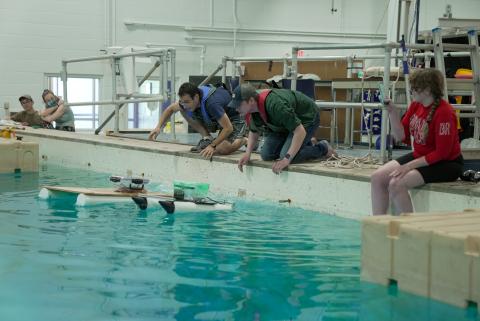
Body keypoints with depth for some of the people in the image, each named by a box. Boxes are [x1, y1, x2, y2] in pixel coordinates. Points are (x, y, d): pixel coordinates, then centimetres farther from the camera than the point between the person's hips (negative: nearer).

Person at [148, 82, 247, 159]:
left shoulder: (211, 103, -40)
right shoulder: (187, 99, -17)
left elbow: (228, 128, -36)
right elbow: (170, 109, 4)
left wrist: (212, 146, -39)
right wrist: (158, 127, -9)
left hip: (233, 120, -7)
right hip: (213, 119, 7)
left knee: (223, 149, -31)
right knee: (183, 111, -8)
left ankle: (243, 140, 1)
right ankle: (207, 138, 1)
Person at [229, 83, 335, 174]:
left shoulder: (275, 105, -41)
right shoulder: (250, 111, -15)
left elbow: (300, 131, -39)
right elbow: (254, 132, 6)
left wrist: (287, 159, -42)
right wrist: (248, 153, -11)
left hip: (307, 117, -8)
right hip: (287, 121, 8)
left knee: (285, 155, -24)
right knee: (266, 155, -2)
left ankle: (323, 148, 1)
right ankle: (305, 144, 19)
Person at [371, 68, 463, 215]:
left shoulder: (444, 112, -22)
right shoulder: (415, 105, 1)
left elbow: (441, 153, -20)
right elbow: (401, 136, 7)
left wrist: (409, 166, -21)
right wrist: (393, 113, -8)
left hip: (446, 164, -8)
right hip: (419, 156, 8)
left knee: (396, 184, -26)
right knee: (377, 177, -6)